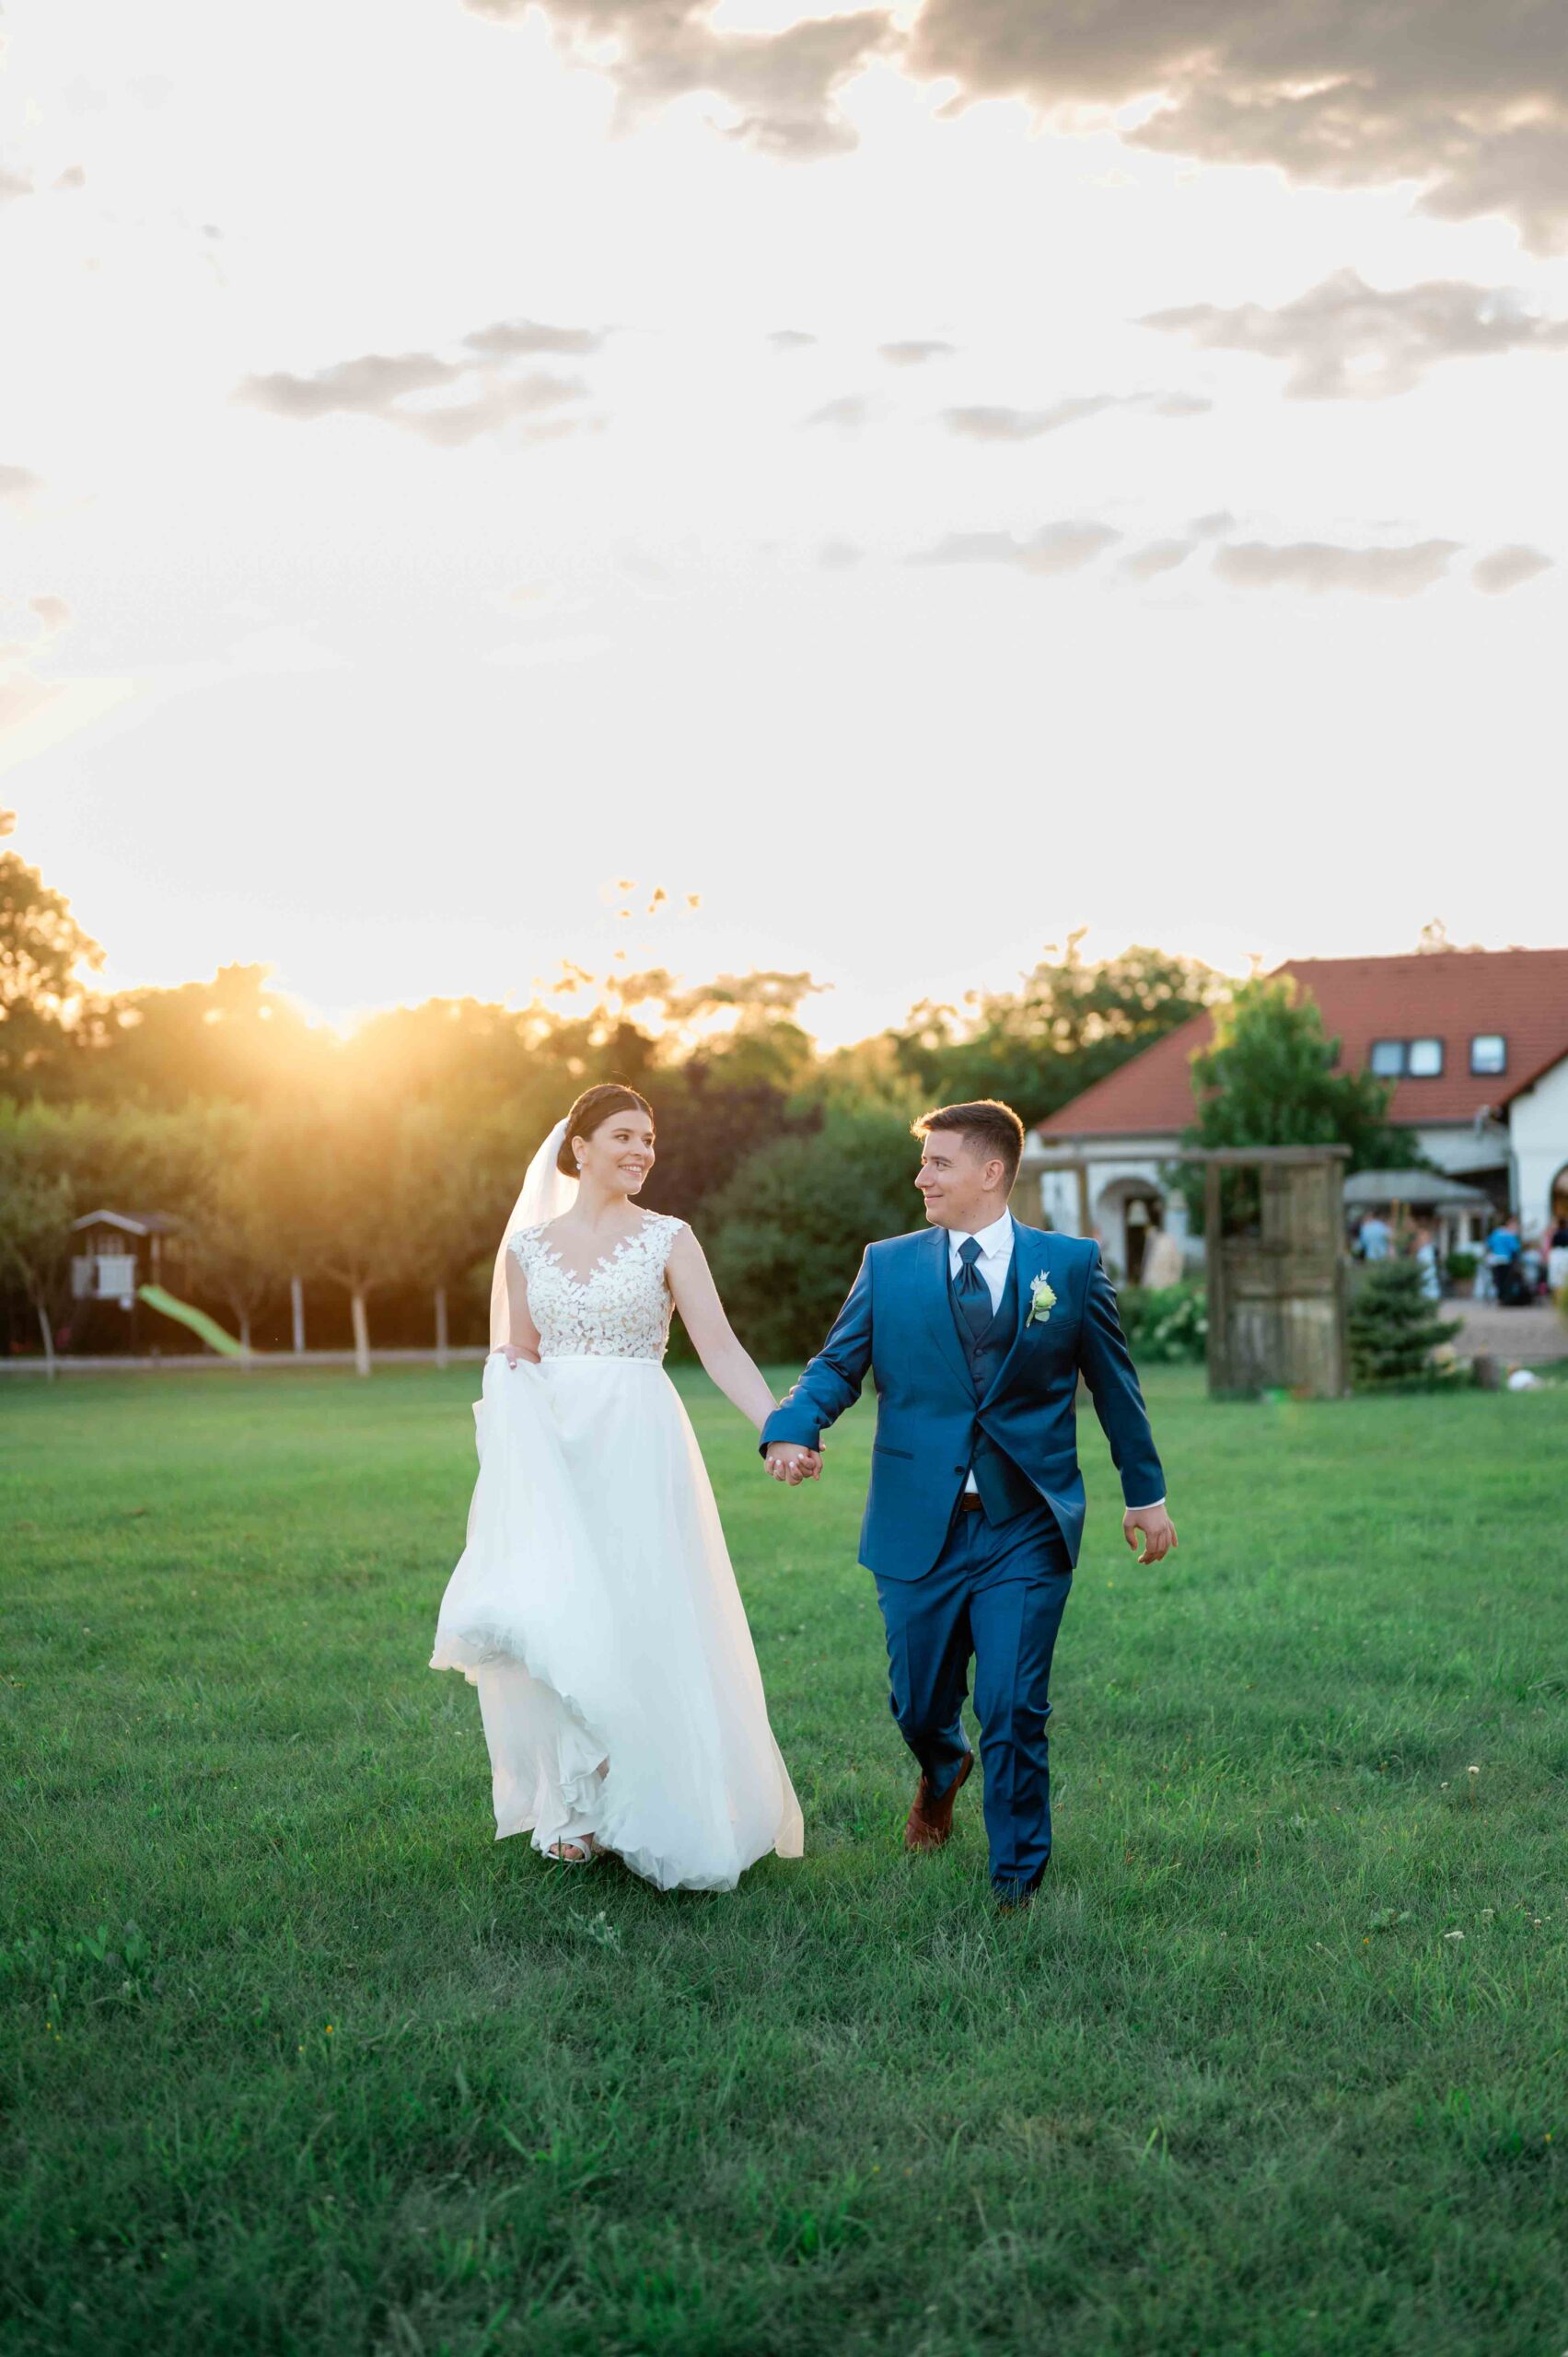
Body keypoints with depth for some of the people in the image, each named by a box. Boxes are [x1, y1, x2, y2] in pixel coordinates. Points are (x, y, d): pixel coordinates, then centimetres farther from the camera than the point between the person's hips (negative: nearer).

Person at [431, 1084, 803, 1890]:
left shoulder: (667, 1239, 0)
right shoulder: (527, 1246, 9)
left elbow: (720, 1346, -8)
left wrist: (778, 1426, -20)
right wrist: (505, 1382, -7)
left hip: (639, 1447, -2)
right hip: (554, 1453, 3)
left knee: (642, 1622, -2)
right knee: (558, 1625, 0)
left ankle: (650, 1809, 13)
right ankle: (576, 1809, 14)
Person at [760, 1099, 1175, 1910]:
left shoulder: (1071, 1264, 2)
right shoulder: (888, 1265, 5)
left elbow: (1112, 1381, 10)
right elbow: (836, 1365, 3)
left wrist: (1146, 1491, 14)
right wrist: (791, 1432, -17)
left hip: (1026, 1531, -2)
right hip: (920, 1528, 2)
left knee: (1014, 1712, -5)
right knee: (918, 1705, 12)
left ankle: (1018, 1876, 14)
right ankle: (943, 1771, 49)